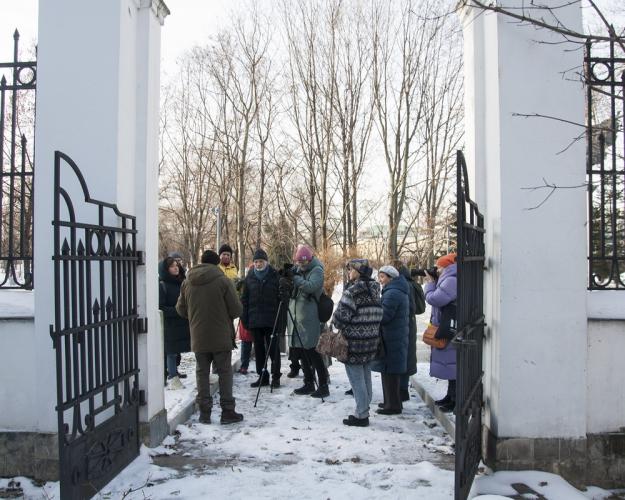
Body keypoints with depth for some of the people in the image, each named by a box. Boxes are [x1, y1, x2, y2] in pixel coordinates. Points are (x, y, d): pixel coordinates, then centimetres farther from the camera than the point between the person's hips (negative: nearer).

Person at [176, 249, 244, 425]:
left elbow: (181, 309, 9)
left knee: (202, 373, 11)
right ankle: (227, 411, 8)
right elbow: (237, 310, -10)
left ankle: (204, 412, 12)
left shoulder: (187, 282, 1)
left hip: (198, 338, 3)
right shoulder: (223, 281, -11)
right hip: (221, 337, -3)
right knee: (225, 372, 6)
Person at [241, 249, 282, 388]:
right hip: (255, 320, 3)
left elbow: (281, 297, -1)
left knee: (273, 348, 0)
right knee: (259, 349, 9)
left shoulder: (275, 276, 0)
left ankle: (276, 376, 9)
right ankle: (262, 376, 17)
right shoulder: (250, 277, 8)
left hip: (271, 319, -3)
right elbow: (244, 299, 11)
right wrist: (244, 318, 4)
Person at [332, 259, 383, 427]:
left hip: (354, 343, -8)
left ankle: (361, 415, 3)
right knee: (366, 378, 15)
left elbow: (341, 316, -18)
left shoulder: (352, 291, -17)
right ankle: (364, 412, 23)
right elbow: (378, 316, 12)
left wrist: (337, 326, 2)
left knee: (357, 380, -1)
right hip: (371, 342, 8)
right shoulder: (374, 291, 8)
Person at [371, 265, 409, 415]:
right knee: (391, 371, 17)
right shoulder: (400, 291, 16)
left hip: (391, 339, -10)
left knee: (389, 371, -4)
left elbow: (384, 316, -22)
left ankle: (393, 405, 3)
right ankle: (392, 402, 26)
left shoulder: (392, 293, -18)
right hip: (398, 336, 10)